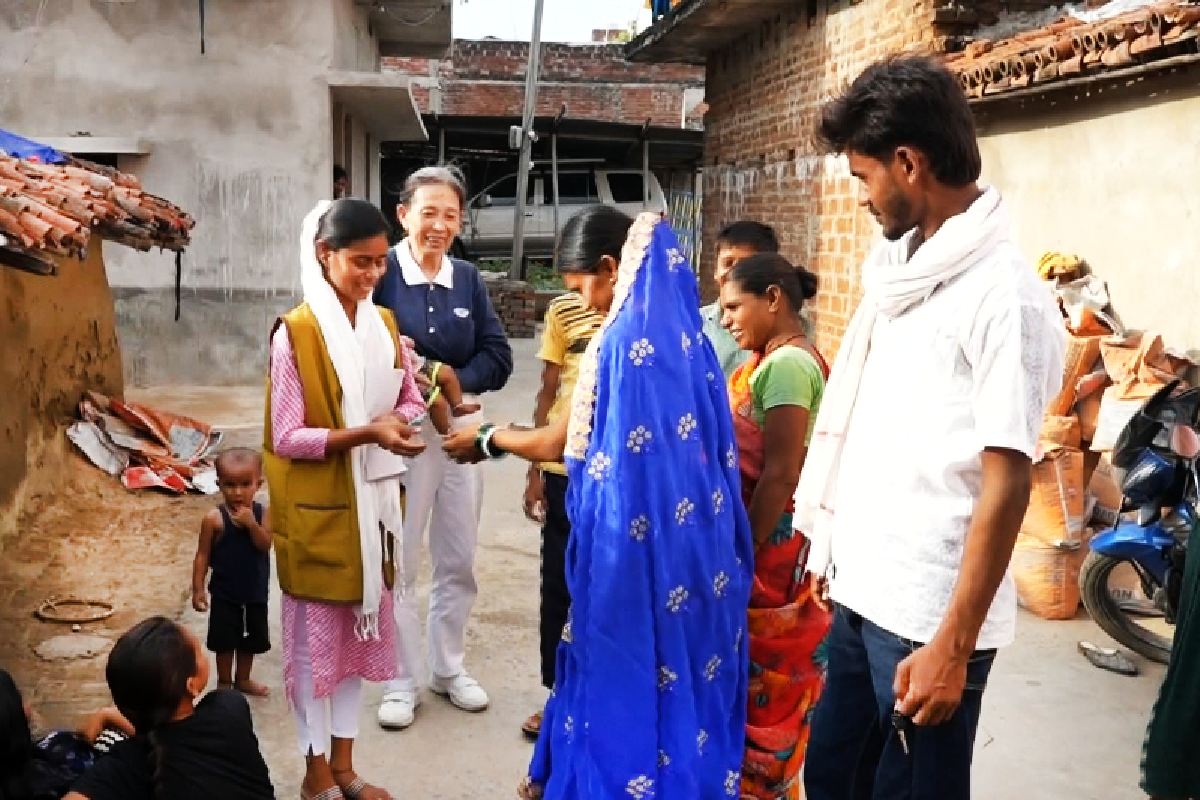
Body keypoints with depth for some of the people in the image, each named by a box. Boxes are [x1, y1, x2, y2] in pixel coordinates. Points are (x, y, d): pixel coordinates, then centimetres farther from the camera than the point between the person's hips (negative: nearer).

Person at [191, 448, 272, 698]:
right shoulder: (214, 518, -15)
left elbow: (265, 545, -18)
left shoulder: (261, 514, -9)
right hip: (224, 593, -3)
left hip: (255, 591, 3)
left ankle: (243, 679, 38)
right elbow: (203, 555, -9)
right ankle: (224, 682, 29)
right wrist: (198, 588, -10)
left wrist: (251, 524, -32)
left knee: (251, 638, 17)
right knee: (225, 639, 9)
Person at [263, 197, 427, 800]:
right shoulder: (295, 332, -14)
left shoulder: (384, 324, 4)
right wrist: (366, 433, -26)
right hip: (317, 511, -6)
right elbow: (286, 437, -16)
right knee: (316, 636, 7)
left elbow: (410, 399, 11)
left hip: (371, 503, 6)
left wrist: (400, 422, -12)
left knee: (361, 630, 15)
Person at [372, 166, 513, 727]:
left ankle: (449, 668, 34)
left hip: (461, 427, 5)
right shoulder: (382, 273, -10)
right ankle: (403, 681, 23)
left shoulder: (468, 279, 4)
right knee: (399, 562, 6)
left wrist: (454, 377, -15)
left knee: (458, 561, 15)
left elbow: (498, 356, 0)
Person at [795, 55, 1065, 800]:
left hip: (928, 617, -8)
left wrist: (954, 643, -18)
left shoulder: (1004, 294, -16)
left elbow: (1006, 483, -18)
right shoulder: (902, 268, 8)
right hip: (862, 595, 8)